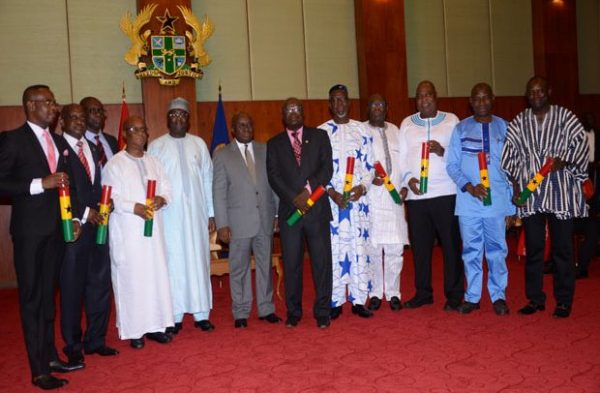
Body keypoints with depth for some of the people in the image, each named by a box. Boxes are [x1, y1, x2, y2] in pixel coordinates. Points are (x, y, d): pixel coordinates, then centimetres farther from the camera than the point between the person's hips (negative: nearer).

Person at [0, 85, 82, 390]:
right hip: (29, 230, -6)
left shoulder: (58, 141, 13)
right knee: (31, 297, 1)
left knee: (48, 294, 14)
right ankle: (39, 369, 8)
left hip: (56, 227, 6)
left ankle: (51, 356, 26)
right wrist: (40, 184, -20)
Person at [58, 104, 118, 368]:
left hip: (97, 224, 6)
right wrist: (85, 213, -12)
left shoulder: (93, 148, 17)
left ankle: (95, 340, 22)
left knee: (100, 284, 9)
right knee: (72, 287, 4)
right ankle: (73, 346, 17)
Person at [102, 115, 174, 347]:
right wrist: (134, 207, -20)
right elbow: (110, 198, -8)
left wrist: (161, 199, -10)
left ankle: (155, 325, 14)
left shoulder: (154, 162, 13)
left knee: (157, 274, 5)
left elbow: (167, 188, 11)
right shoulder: (115, 164, -3)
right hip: (127, 231, -5)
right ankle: (134, 330, 7)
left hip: (154, 228, 5)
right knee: (131, 277, -1)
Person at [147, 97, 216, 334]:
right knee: (173, 263, 0)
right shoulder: (156, 146, 4)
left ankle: (201, 314, 13)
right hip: (169, 214, -2)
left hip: (196, 213, 2)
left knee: (198, 260, 4)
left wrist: (211, 212, 5)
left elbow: (207, 179, 8)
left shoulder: (199, 144, 9)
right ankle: (175, 317, 9)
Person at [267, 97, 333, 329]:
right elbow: (273, 176, 1)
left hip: (317, 208, 0)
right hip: (289, 210, 1)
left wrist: (308, 190, -14)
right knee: (291, 264, 5)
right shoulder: (274, 144, 11)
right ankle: (293, 312, 18)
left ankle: (322, 312, 13)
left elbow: (327, 168, 0)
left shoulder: (319, 136, 9)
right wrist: (294, 198, -12)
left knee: (322, 261, 2)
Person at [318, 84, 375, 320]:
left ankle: (359, 300, 12)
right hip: (330, 199, -1)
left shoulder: (361, 130, 9)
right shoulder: (321, 132, 5)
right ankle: (335, 302, 10)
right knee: (334, 249, 1)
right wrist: (331, 192, -11)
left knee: (359, 248, 3)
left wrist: (363, 186, -9)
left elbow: (370, 164, 8)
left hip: (358, 198, 1)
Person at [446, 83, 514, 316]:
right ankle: (472, 297, 16)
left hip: (497, 199, 0)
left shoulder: (504, 127, 7)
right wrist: (469, 187, -12)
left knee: (497, 249, 5)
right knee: (471, 250, 6)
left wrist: (512, 196, 0)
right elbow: (452, 165, 2)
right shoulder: (461, 128, 6)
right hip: (468, 200, 0)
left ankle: (498, 296, 16)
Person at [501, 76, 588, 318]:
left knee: (562, 248, 3)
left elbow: (580, 146, -2)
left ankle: (564, 301, 14)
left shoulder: (566, 118, 4)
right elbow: (510, 157, 6)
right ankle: (535, 299, 18)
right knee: (533, 248, 8)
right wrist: (514, 187, -3)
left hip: (560, 193, -2)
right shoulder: (518, 123, 10)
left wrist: (563, 161, -20)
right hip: (530, 195, 2)